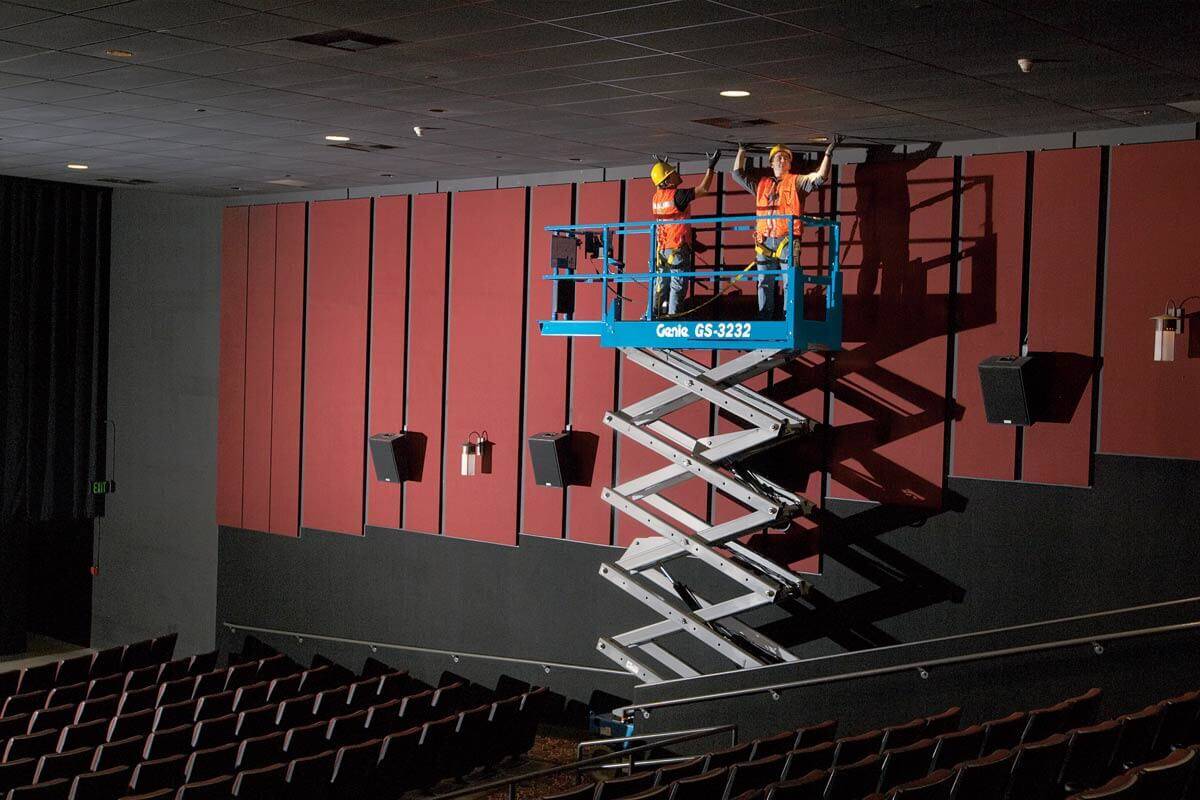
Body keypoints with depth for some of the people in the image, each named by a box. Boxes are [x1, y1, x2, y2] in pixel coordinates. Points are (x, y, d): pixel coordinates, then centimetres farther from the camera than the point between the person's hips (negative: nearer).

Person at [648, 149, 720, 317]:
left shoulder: (656, 198, 7)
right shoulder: (677, 196, -14)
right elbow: (703, 189, -12)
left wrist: (660, 166, 40)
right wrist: (711, 167, -5)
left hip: (661, 248, 7)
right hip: (678, 248, -7)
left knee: (659, 284, 11)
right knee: (677, 285, -3)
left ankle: (653, 314, 11)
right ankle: (672, 315, -7)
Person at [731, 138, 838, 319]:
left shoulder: (796, 182, 8)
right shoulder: (761, 183, 20)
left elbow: (819, 178, -5)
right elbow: (738, 174, 26)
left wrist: (828, 153, -13)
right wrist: (741, 151, 22)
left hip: (786, 240, -4)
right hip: (764, 240, 4)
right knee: (764, 282, 6)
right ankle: (764, 319, 12)